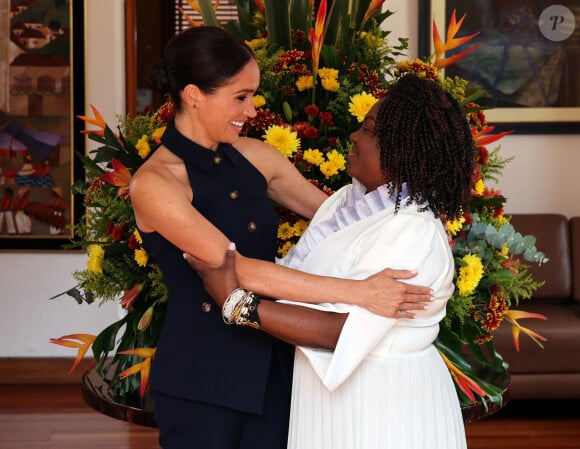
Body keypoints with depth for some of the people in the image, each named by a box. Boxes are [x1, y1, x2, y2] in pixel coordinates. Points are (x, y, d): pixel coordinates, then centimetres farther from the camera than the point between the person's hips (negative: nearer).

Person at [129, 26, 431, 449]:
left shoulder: (254, 156, 3)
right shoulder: (154, 182, -16)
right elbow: (238, 269, -25)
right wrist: (359, 292, -28)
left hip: (273, 362, 5)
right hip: (202, 374, -5)